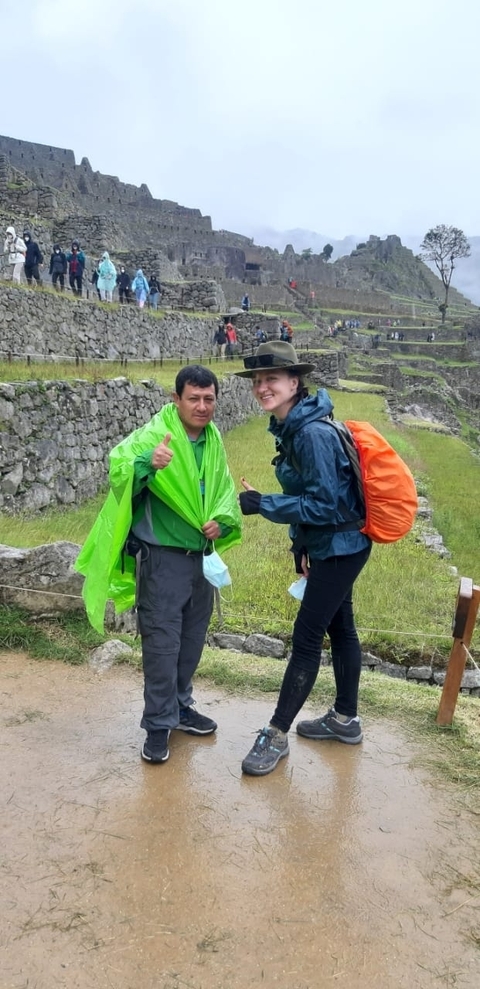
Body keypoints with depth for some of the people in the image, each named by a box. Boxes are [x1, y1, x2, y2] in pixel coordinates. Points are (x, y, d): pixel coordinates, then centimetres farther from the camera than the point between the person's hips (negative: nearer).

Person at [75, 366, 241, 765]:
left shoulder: (215, 443, 6)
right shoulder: (153, 435, -15)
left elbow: (225, 491, 16)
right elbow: (118, 471, -31)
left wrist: (222, 520, -4)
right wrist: (146, 462, -52)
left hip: (201, 556, 7)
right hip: (162, 557, -7)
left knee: (192, 638, 17)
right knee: (162, 642, -2)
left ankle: (180, 705, 35)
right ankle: (158, 724, 13)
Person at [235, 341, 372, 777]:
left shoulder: (314, 433, -25)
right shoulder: (290, 429, 4)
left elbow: (327, 504, -26)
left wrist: (262, 505, -22)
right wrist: (301, 546, 7)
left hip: (340, 547, -9)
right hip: (328, 546, 9)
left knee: (307, 638, -2)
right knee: (339, 628, 18)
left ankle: (277, 735, 11)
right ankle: (345, 719, 34)